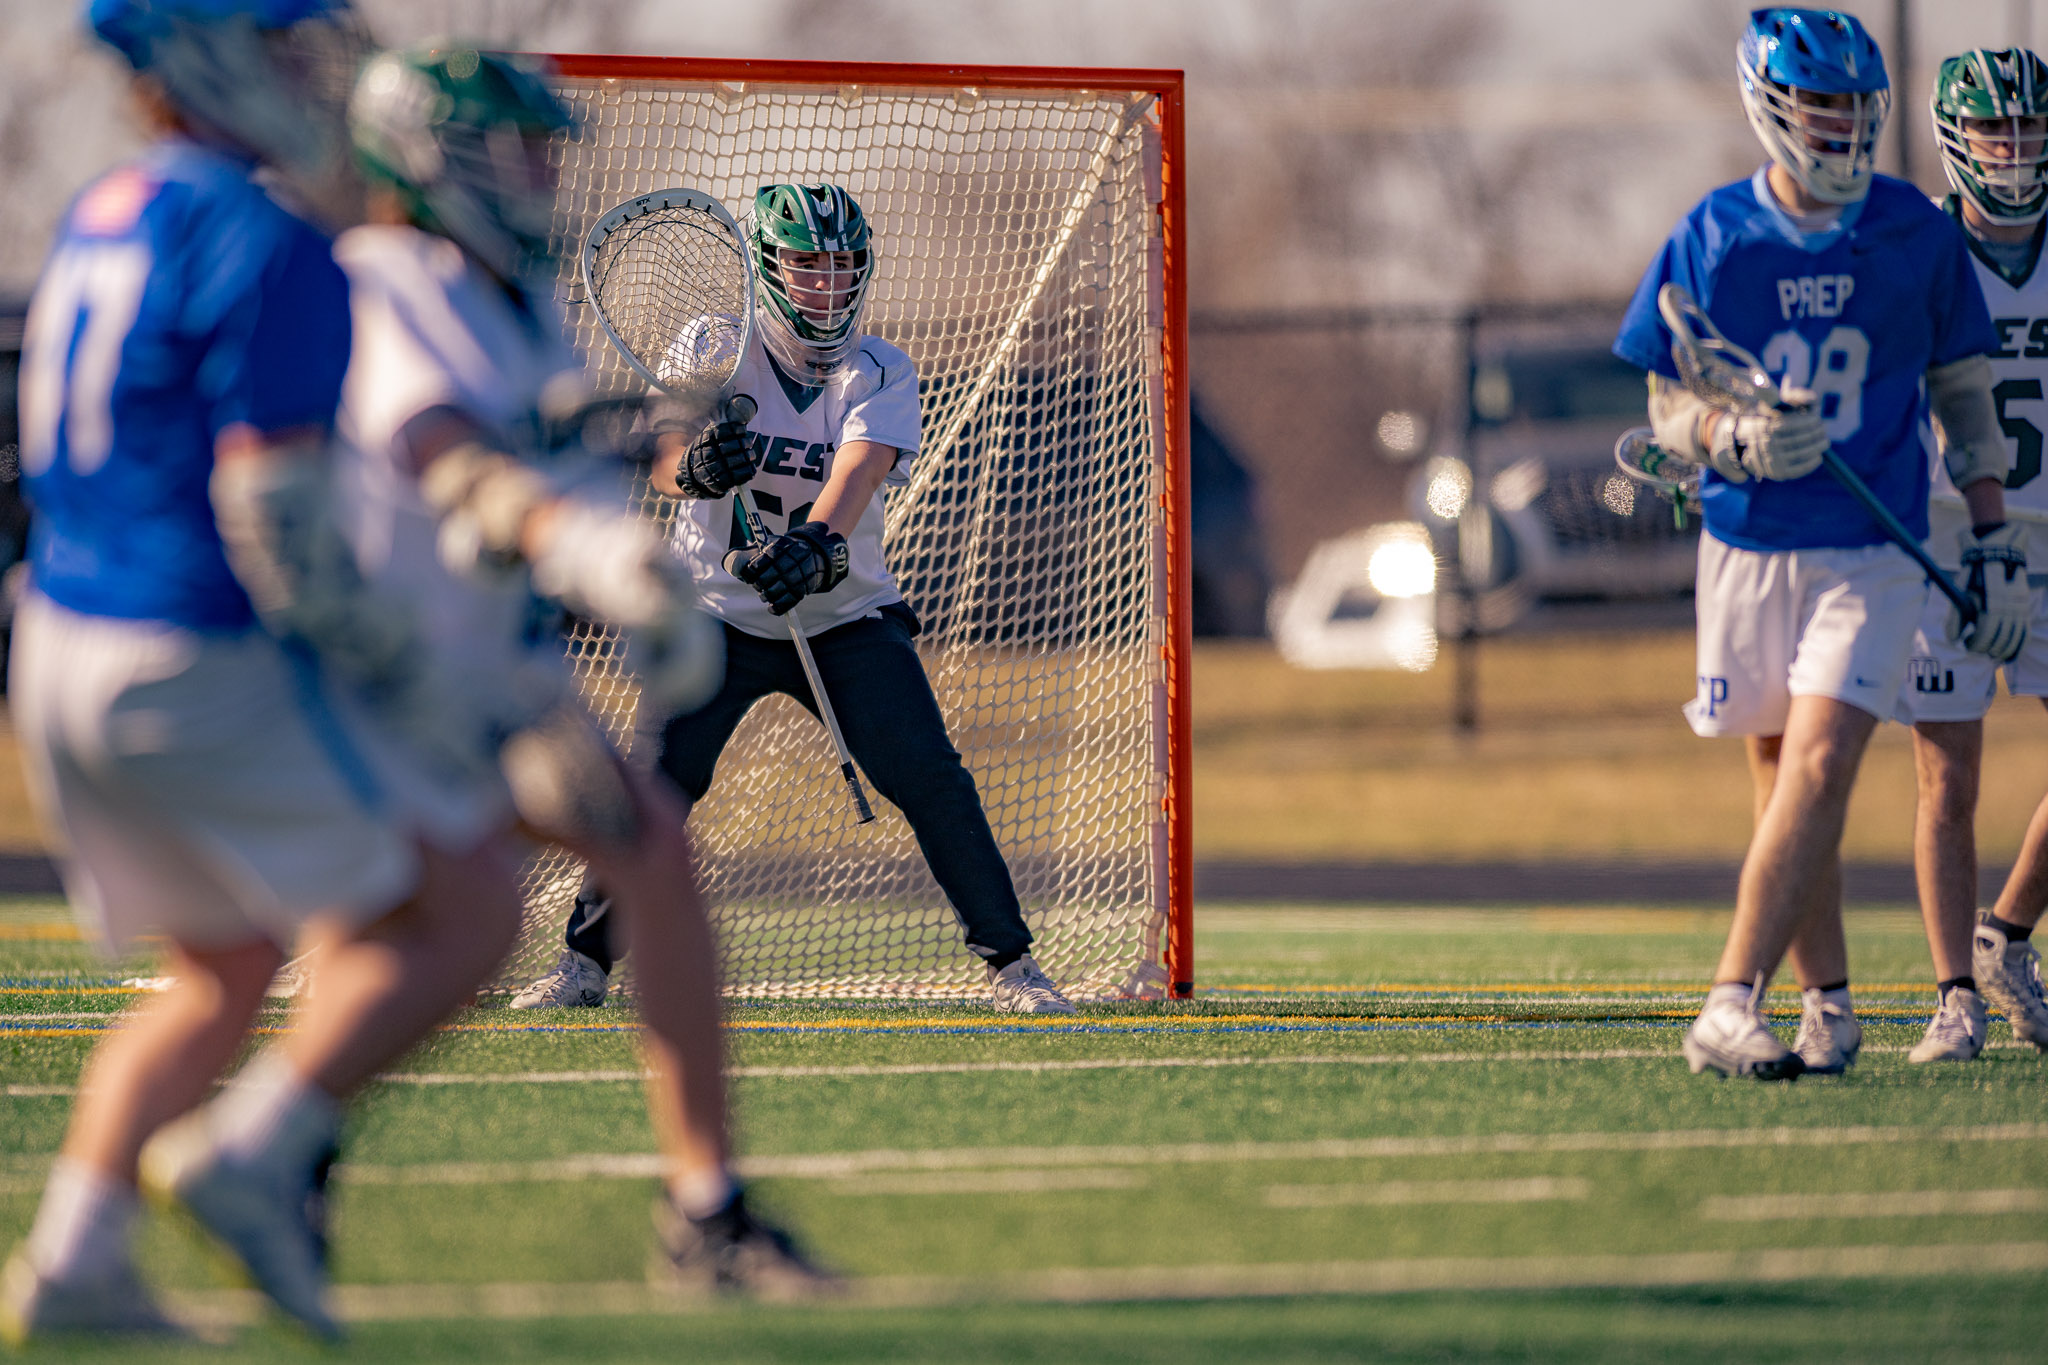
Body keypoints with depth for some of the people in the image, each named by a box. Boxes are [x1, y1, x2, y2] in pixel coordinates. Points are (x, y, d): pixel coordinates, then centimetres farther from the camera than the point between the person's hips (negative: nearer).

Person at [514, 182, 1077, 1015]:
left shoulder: (881, 374, -6)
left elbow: (857, 471, -25)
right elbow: (665, 461, -22)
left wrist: (813, 545, -45)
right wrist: (698, 466, -47)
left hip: (849, 619, 1)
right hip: (717, 617, -1)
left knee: (932, 782, -11)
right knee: (657, 778, -14)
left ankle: (1011, 962, 1)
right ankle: (585, 963, 2)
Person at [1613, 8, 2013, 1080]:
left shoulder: (1917, 236, 0)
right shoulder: (1711, 239, -2)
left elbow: (1962, 392, 10)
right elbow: (1666, 405, 4)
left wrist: (1993, 543, 8)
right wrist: (1736, 439, -18)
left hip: (1873, 555, -1)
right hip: (1747, 549, 1)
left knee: (1817, 771, -15)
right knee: (1786, 784, 8)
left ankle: (1730, 1010, -20)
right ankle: (1827, 1006, 21)